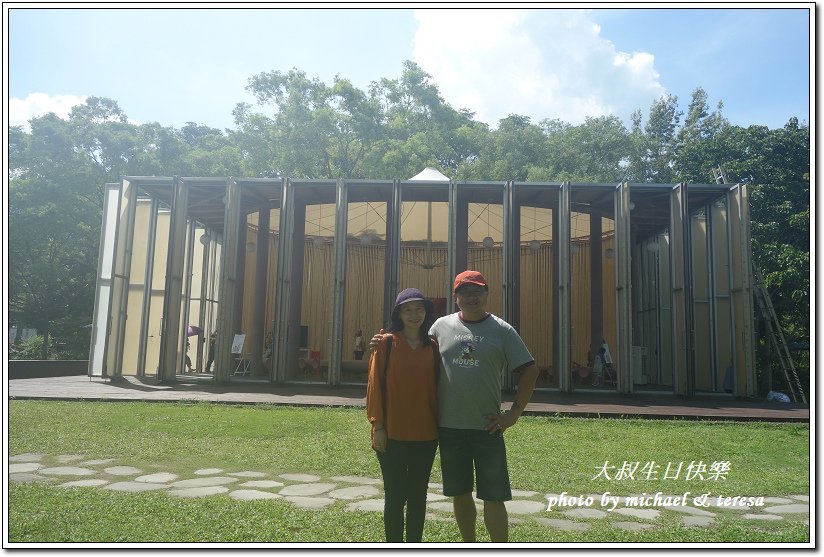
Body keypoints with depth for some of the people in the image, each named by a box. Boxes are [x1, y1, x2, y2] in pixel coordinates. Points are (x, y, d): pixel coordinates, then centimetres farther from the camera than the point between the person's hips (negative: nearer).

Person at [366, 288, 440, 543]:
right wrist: (377, 425, -8)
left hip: (425, 434, 3)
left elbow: (436, 388, 8)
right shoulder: (387, 343, -3)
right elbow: (375, 384, -4)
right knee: (395, 496, 5)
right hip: (392, 434, -3)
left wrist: (440, 425, 6)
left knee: (418, 495, 12)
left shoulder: (432, 347, 6)